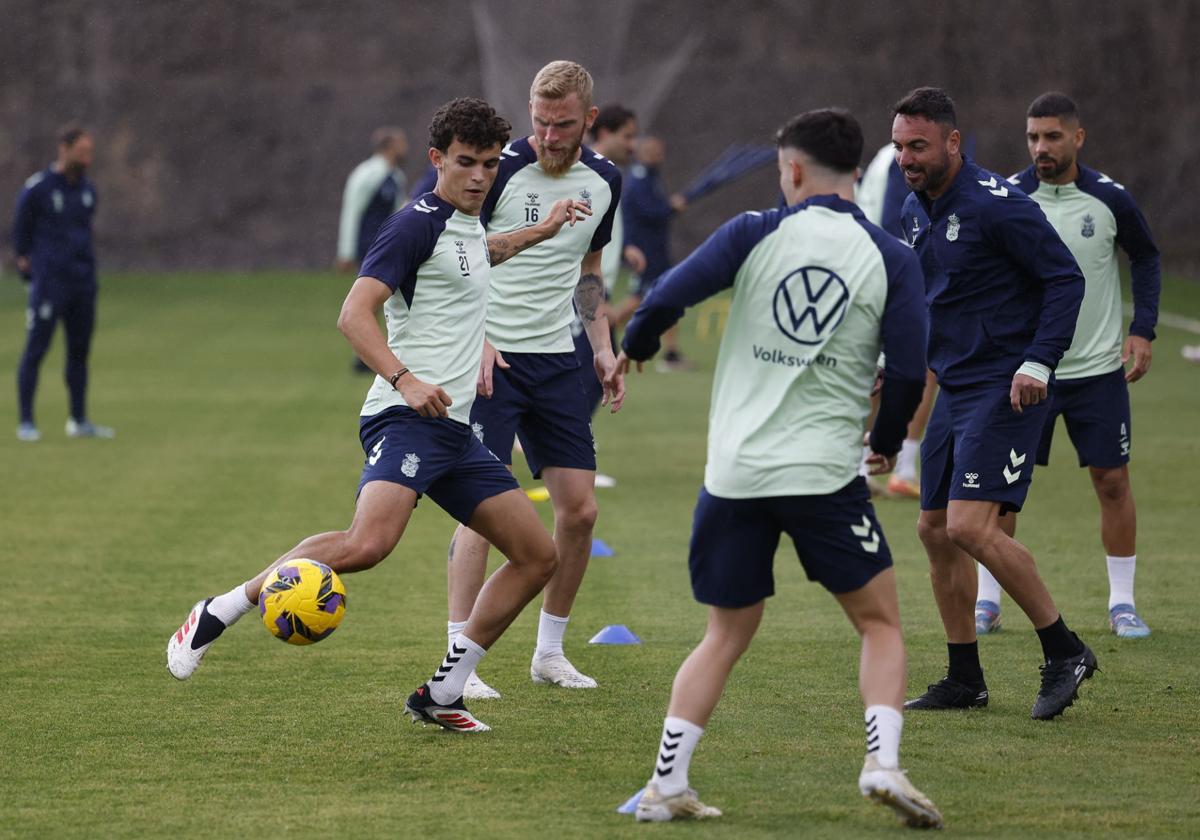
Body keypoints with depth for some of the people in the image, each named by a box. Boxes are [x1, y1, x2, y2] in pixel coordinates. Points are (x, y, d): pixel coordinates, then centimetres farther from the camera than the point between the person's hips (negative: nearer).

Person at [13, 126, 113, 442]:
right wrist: (27, 265, 2)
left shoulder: (87, 189, 9)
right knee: (35, 351, -5)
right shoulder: (37, 188, -10)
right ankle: (26, 423, -1)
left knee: (79, 352, 10)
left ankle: (79, 421, 17)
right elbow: (20, 234, -1)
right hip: (49, 285, -6)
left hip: (83, 284, 6)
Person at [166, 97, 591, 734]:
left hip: (455, 430, 10)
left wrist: (536, 233, 41)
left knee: (538, 555, 6)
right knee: (369, 543, -32)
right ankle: (219, 612, -18)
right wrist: (405, 380, -28)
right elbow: (354, 313, -17)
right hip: (405, 419, -9)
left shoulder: (467, 226, 19)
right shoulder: (418, 223, -8)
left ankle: (442, 694, 11)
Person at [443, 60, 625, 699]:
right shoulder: (500, 171, -13)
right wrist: (474, 341, -19)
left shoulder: (603, 180, 6)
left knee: (579, 508, 3)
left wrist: (603, 350, 12)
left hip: (556, 359, 6)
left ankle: (549, 653, 18)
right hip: (491, 357, -6)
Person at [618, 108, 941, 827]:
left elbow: (665, 300, -6)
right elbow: (909, 371, -3)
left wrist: (634, 348, 16)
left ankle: (667, 785, 9)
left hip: (735, 472, 2)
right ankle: (884, 762, -9)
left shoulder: (755, 234, 0)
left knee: (728, 634, 15)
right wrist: (887, 439, 17)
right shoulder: (892, 259, 0)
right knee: (881, 621, 11)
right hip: (825, 472, -2)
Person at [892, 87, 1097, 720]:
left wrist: (1038, 363, -20)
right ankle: (964, 680, 18)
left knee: (970, 526, -18)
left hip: (1005, 391, -9)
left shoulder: (996, 205, -16)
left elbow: (1066, 278, -14)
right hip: (954, 390, 9)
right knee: (935, 530, 9)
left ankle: (1064, 651, -4)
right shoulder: (916, 209, 10)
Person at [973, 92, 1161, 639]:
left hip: (1098, 368, 0)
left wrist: (1142, 331, -1)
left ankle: (1122, 603, 13)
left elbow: (1146, 260, 10)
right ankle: (987, 602, 11)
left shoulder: (1109, 199, -5)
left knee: (1112, 480, 1)